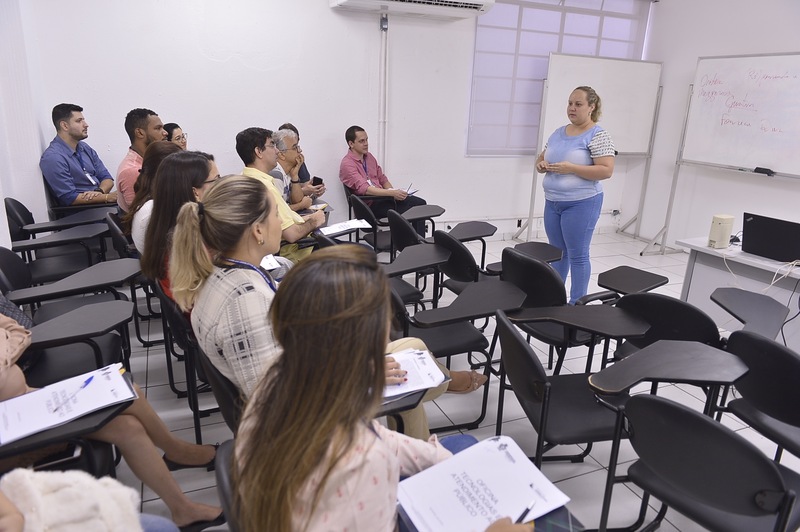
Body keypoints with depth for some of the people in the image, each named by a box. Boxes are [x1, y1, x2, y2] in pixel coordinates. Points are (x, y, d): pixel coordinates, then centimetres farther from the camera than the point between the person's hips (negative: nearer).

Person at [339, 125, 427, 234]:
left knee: (420, 203, -12)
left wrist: (395, 192, 0)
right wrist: (392, 193, -29)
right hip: (370, 205, -8)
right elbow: (364, 189, -22)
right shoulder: (347, 164, -10)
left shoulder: (369, 157, 15)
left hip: (381, 197, 8)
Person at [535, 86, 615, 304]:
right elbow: (541, 158, 18)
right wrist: (541, 165, -6)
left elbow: (606, 171, -16)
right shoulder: (558, 133, 11)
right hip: (552, 203, 7)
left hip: (581, 204, -7)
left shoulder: (598, 135, -9)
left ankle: (577, 304, 12)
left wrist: (570, 168, -22)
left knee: (577, 255, 1)